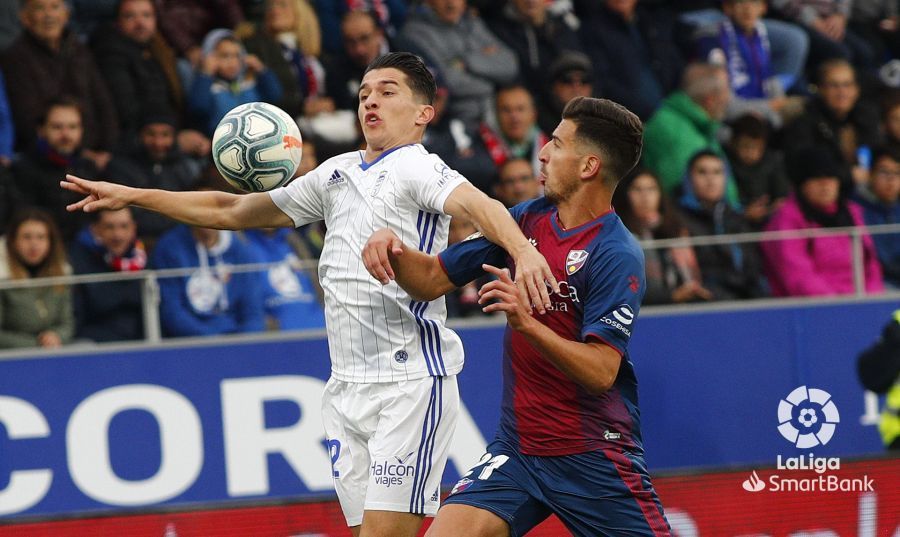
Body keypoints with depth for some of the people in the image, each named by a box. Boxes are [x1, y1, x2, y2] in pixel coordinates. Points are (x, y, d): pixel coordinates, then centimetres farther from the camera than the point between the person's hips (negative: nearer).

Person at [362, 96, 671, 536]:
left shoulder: (617, 256, -15)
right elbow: (432, 280, 12)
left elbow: (600, 373, -23)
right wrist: (394, 247, -9)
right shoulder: (526, 219, 6)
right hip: (517, 446, 5)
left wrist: (526, 322, -34)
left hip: (593, 456, -5)